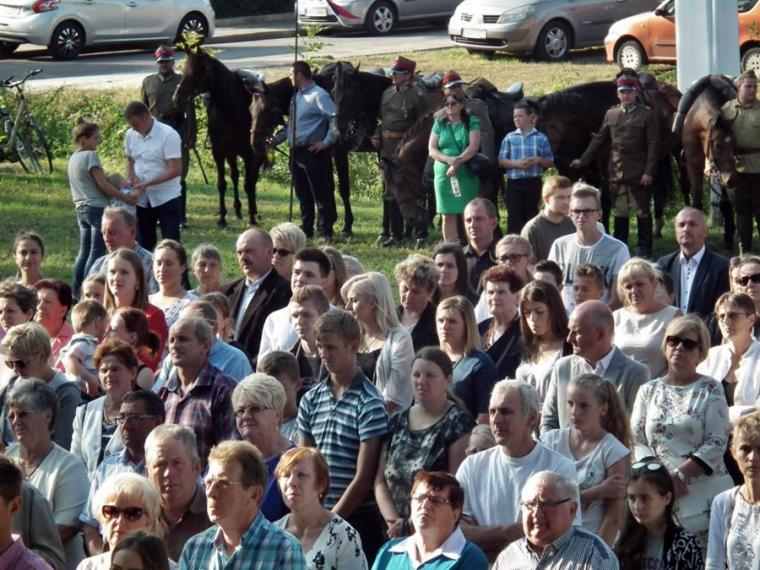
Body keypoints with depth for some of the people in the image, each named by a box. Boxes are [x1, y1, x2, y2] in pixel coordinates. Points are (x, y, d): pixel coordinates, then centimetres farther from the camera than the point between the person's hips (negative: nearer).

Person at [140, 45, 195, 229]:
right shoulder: (148, 82, 9)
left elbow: (190, 110, 1)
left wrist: (191, 136, -5)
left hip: (177, 131, -2)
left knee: (179, 176, 1)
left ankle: (181, 216, 7)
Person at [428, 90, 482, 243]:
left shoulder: (472, 123, 5)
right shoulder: (439, 124, 13)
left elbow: (474, 147, -7)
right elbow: (431, 150, 5)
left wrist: (458, 162, -19)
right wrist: (448, 159, -13)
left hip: (466, 174, -2)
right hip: (443, 174, 2)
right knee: (448, 215, 0)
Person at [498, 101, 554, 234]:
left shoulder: (541, 138, 4)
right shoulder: (509, 138, 4)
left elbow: (550, 162, 7)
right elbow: (501, 161, 1)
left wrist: (538, 160, -13)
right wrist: (517, 164, -15)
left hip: (533, 182, 1)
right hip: (514, 182, -1)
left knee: (531, 215, 8)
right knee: (514, 216, -2)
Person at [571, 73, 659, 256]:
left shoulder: (647, 115, -3)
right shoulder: (611, 114, 9)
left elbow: (653, 145, -7)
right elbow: (599, 140, 14)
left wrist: (649, 172, -14)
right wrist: (583, 160, 8)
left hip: (639, 175, -4)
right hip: (616, 173, 4)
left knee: (642, 213, 3)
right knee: (619, 214, 11)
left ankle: (645, 251, 10)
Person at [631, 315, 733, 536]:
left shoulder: (711, 390, 4)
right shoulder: (649, 391, 14)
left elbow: (716, 445, -5)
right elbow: (637, 442, 9)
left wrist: (679, 476, -13)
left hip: (704, 494, -3)